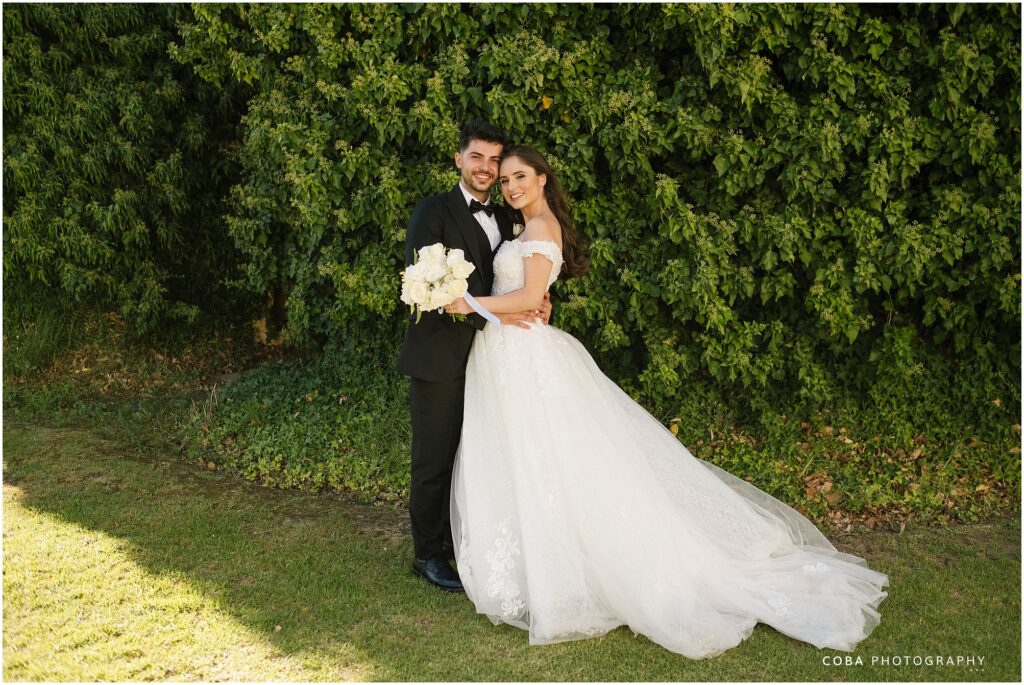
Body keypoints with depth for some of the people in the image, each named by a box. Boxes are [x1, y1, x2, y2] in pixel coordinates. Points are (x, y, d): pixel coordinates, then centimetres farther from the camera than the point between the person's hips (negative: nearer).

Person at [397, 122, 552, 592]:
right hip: (440, 356, -6)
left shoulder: (503, 219, 14)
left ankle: (460, 542, 31)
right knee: (435, 461, 4)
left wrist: (537, 305, -7)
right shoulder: (434, 212, -7)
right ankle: (428, 555, 20)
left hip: (486, 357, 6)